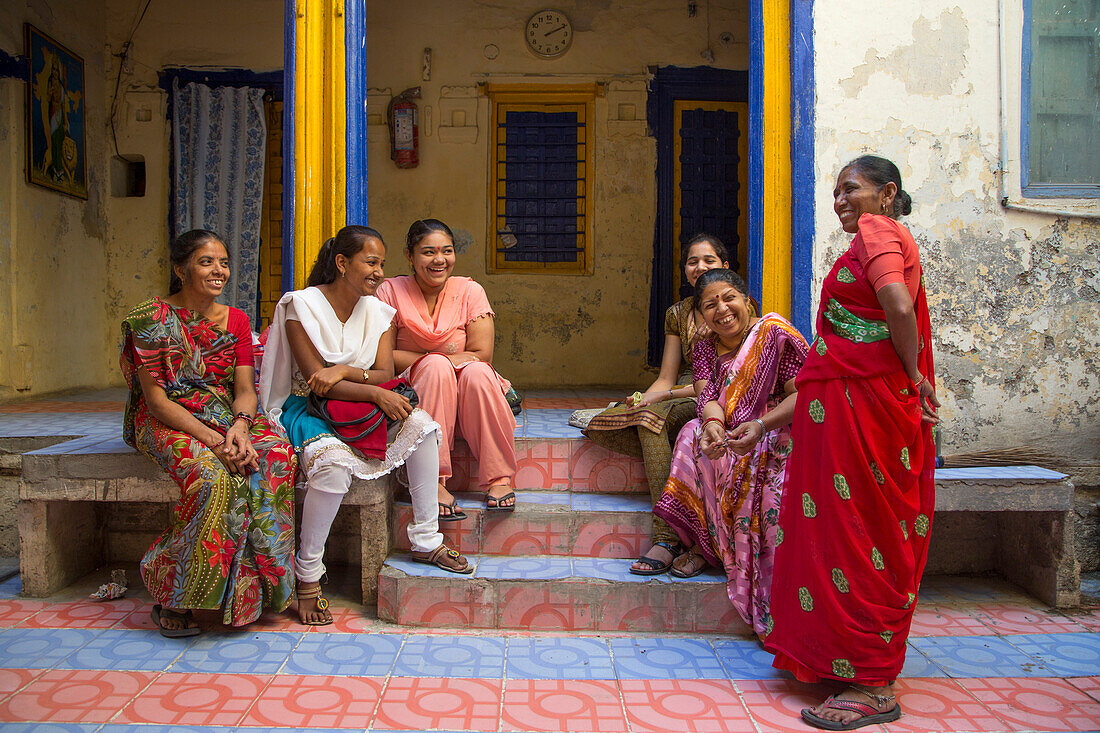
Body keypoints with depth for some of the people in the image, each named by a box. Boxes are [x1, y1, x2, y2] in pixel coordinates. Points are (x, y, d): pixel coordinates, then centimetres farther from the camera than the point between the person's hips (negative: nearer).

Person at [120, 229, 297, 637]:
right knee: (213, 475, -35)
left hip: (229, 419, 4)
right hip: (168, 422, -4)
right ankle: (173, 599, -19)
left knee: (278, 457, -27)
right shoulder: (151, 320, -5)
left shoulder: (235, 320, 10)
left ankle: (248, 589, -18)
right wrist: (211, 438, -25)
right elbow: (156, 400, -11)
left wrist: (240, 427, -21)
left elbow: (246, 389, 2)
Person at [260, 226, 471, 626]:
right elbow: (314, 378, -16)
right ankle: (307, 576, -18)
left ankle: (426, 541, -12)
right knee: (334, 462, -36)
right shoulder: (301, 305, -10)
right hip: (307, 409, -5)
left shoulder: (379, 311, 6)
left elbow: (385, 373, -4)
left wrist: (344, 372, -24)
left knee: (420, 423, -21)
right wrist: (375, 392, -25)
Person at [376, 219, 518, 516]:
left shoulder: (469, 291, 0)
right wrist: (435, 360, -17)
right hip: (416, 392, -1)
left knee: (477, 372, -31)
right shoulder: (391, 292, -2)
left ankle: (498, 477, -25)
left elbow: (482, 354, -7)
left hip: (467, 397, 1)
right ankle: (434, 481, -34)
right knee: (437, 365, -31)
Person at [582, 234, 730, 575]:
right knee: (600, 426, -17)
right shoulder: (677, 314, 13)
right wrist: (640, 399, -13)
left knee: (653, 416, -35)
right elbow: (666, 378, 10)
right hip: (683, 400, 6)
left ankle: (666, 538, -34)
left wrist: (660, 396, -18)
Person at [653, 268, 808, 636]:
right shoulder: (707, 347, 8)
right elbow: (711, 396, -5)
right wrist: (714, 423, -30)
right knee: (696, 435, -23)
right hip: (733, 433, 5)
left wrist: (761, 425, -31)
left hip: (781, 433, -5)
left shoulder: (774, 332, -9)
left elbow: (804, 393, -15)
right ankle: (702, 544, -12)